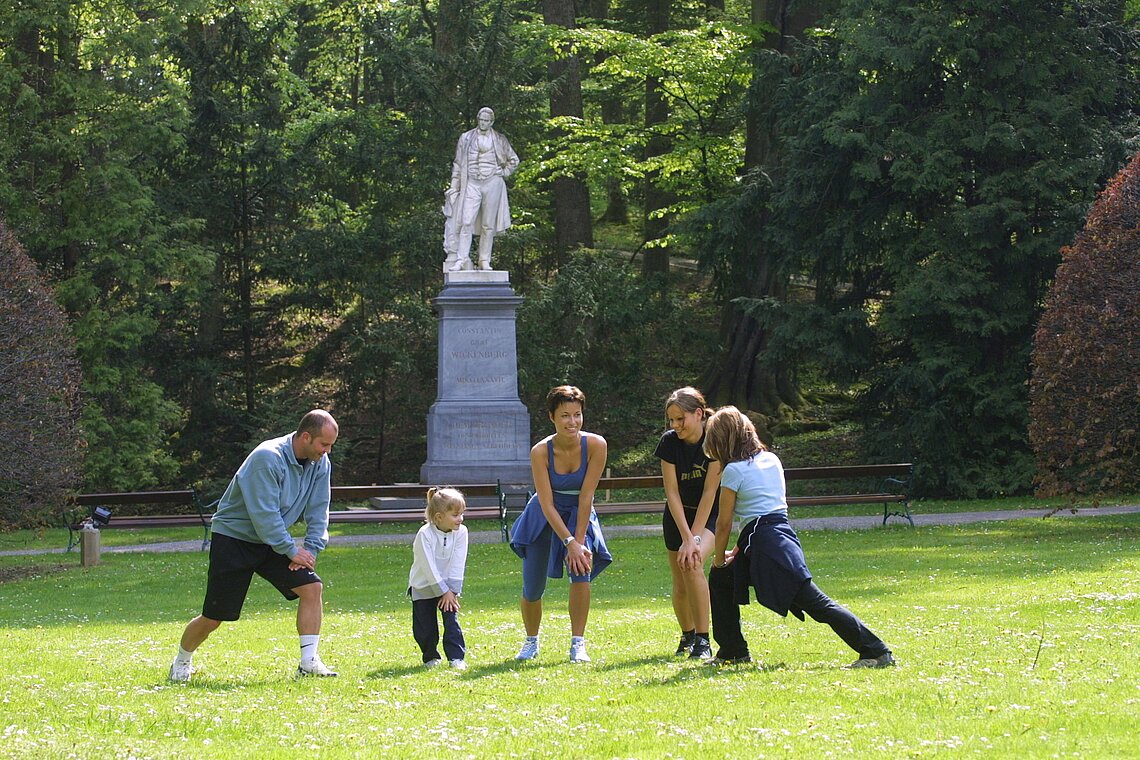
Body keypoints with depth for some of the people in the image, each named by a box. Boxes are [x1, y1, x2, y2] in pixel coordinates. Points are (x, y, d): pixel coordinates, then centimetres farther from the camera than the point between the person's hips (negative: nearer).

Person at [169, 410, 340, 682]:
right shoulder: (268, 458, -26)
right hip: (234, 538, -7)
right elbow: (264, 515, -26)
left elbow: (317, 512, 4)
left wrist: (311, 550, -9)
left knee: (312, 586, -14)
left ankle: (309, 662, -10)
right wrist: (292, 551, -21)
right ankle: (182, 662, 23)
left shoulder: (320, 464, -3)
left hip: (273, 542, 7)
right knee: (213, 618, -3)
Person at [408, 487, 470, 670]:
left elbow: (457, 565, -11)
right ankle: (431, 657, 23)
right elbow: (429, 567, -21)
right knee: (424, 627, 1)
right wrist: (444, 592, -20)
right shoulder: (425, 534, -22)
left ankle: (456, 657, -8)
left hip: (447, 585, 2)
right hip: (423, 587, -2)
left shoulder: (461, 532, -12)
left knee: (451, 619, -13)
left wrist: (452, 591, -16)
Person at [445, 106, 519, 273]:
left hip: (492, 184, 0)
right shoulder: (466, 138, 9)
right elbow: (458, 164, 11)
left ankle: (485, 260, 3)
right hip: (472, 184, 0)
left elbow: (514, 160, 19)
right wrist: (454, 187, 6)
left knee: (488, 225, 1)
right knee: (467, 221, -12)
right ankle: (461, 259, -15)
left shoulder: (499, 140, 8)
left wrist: (503, 173, 5)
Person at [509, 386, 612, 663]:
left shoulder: (595, 445, -22)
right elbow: (547, 505, -24)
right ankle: (531, 642, 32)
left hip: (580, 516, 0)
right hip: (545, 518, 0)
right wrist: (569, 542, -30)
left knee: (581, 572, -24)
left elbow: (585, 497, -20)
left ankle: (578, 645, -13)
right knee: (532, 588, 3)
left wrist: (579, 541, -22)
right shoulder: (541, 452, -24)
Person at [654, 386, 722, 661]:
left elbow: (709, 491, -21)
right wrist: (686, 538, -23)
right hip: (678, 515, 3)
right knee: (680, 585, 4)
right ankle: (687, 636, 32)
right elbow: (672, 492, -16)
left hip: (709, 514, -3)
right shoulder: (669, 442, -15)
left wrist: (695, 538, -22)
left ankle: (703, 640, -23)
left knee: (693, 564, -27)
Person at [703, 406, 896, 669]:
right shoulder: (771, 460, 16)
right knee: (721, 579, 22)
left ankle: (877, 652, -13)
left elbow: (724, 523, -2)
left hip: (764, 543, -9)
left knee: (816, 602, -10)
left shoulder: (734, 471, -6)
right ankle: (732, 651, 27)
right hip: (783, 529, 9)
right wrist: (741, 548, 26)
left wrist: (719, 558, 12)